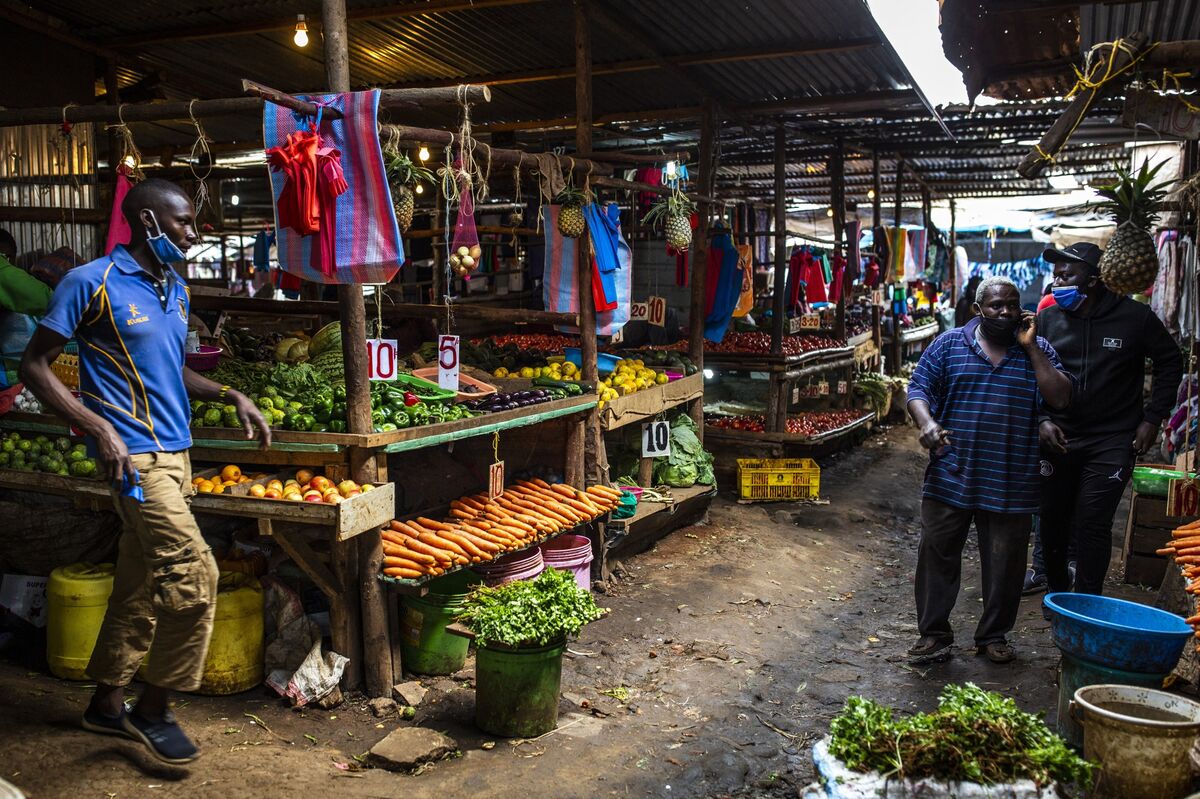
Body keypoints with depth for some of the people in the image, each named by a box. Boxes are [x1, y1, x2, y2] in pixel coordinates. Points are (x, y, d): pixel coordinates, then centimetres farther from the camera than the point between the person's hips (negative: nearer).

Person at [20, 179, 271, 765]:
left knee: (140, 586, 14)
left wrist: (230, 396, 10)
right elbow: (34, 365, -7)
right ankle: (152, 711, 5)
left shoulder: (174, 289, 15)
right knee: (194, 576, -12)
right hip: (135, 456, -8)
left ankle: (106, 706, 29)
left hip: (174, 452, 8)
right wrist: (99, 428, -18)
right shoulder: (92, 282, -8)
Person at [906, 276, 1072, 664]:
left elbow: (1060, 397, -5)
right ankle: (933, 635, 15)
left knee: (1005, 565, 9)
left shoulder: (1037, 349, 7)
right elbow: (919, 389, 1)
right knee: (937, 556, 3)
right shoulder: (949, 344, 4)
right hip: (951, 477, -1)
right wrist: (926, 423, -20)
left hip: (1010, 483, 1)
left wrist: (1030, 347, -8)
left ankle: (994, 636, 26)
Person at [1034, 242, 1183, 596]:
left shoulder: (1135, 317, -4)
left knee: (1093, 525, -7)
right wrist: (1042, 420, -4)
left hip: (1111, 443, -3)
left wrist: (1153, 419, 2)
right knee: (1052, 519, 10)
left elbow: (1170, 362, 8)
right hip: (1057, 439, 3)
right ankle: (1056, 592, 30)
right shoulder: (1048, 319, 2)